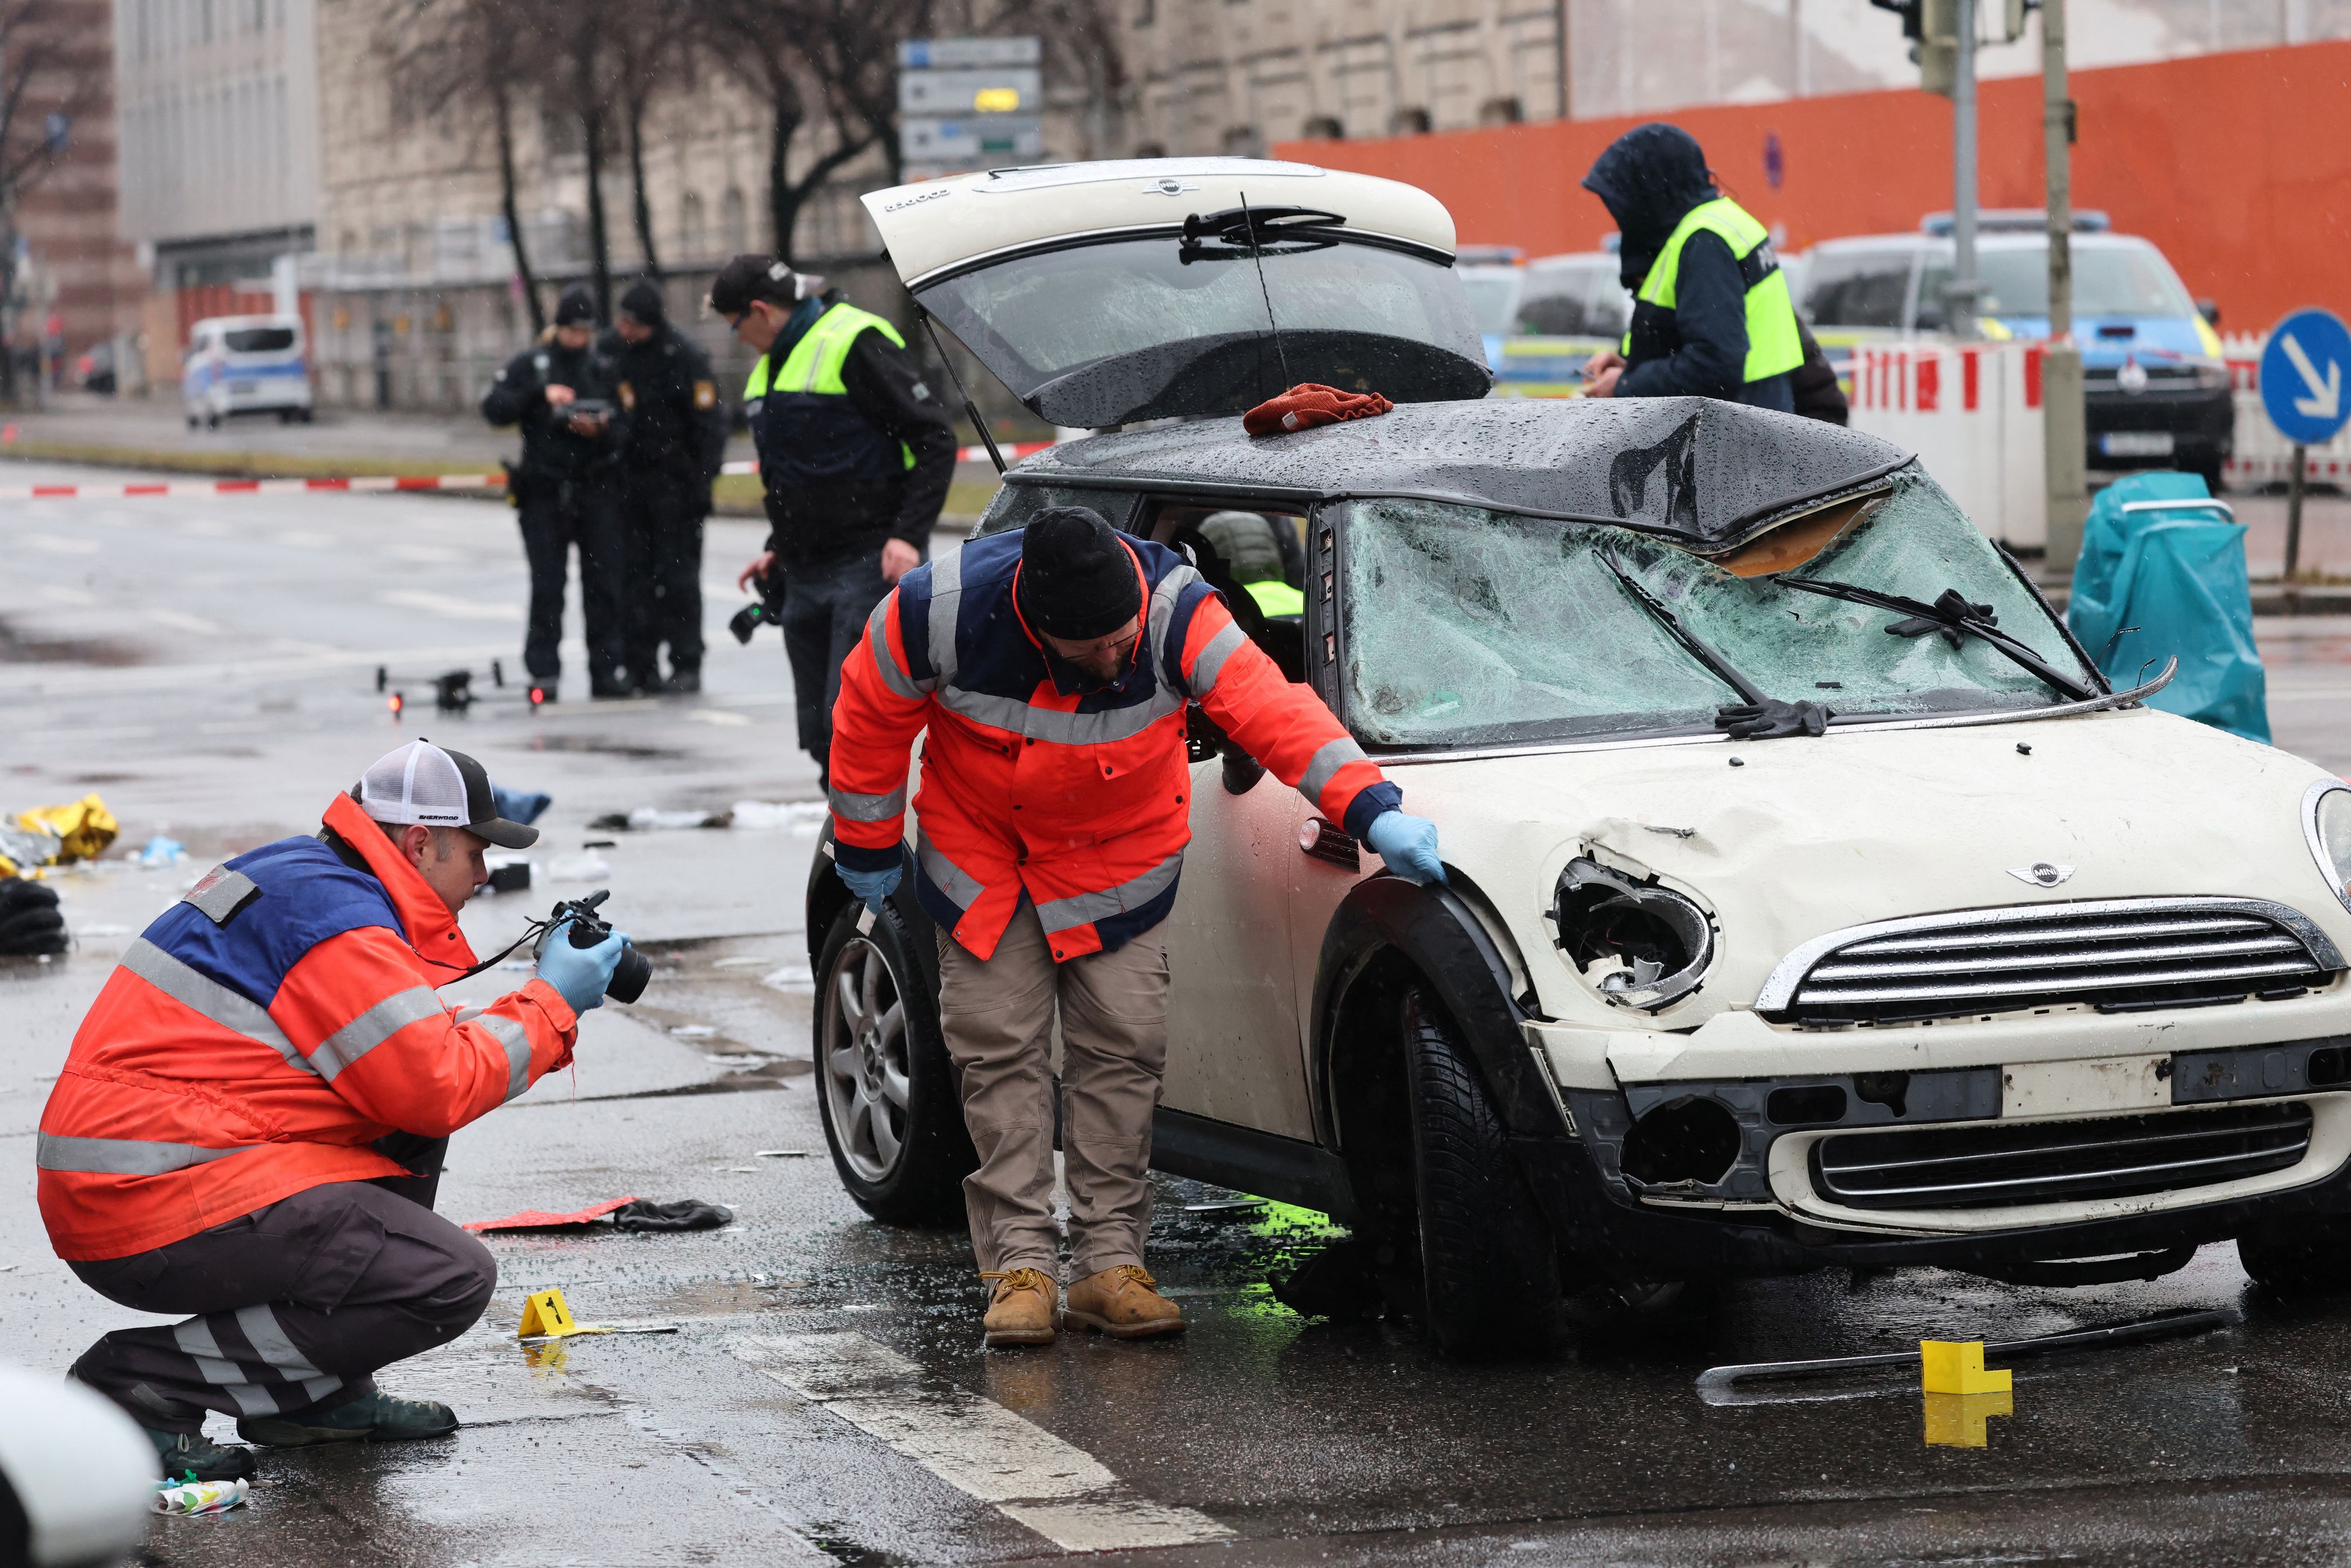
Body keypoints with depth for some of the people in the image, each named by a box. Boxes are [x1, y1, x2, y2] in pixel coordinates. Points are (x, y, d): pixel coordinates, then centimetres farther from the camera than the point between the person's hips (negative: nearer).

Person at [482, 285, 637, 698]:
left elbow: (623, 431, 5)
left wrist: (601, 431, -17)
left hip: (597, 491, 2)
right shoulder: (530, 365, 4)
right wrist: (540, 394, -18)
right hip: (545, 491, -2)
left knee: (605, 583, -1)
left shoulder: (604, 370, 10)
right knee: (547, 585, -3)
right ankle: (543, 672, 2)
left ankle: (608, 670, 4)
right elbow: (494, 408, -8)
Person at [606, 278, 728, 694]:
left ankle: (687, 665, 2)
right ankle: (641, 666, 10)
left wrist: (701, 481, -12)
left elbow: (710, 423, -8)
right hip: (627, 483, 5)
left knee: (678, 575, -3)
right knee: (635, 577, 5)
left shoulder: (686, 357, -8)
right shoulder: (610, 351, 6)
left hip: (674, 484, -5)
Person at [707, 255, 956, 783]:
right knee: (821, 733, 8)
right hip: (806, 575, 9)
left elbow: (934, 440, -13)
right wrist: (779, 548, 19)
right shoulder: (771, 365, 18)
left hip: (871, 565, -9)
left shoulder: (856, 343, -11)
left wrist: (907, 535, -20)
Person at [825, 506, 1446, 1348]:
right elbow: (872, 713, -9)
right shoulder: (943, 611, -27)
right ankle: (1020, 1264, 0)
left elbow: (1272, 708, -36)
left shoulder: (1173, 612, -29)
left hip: (1119, 858, 0)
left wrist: (1373, 808, -48)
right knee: (999, 1049, -4)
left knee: (1123, 1045, -5)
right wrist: (866, 844, 1)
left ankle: (1109, 1263, 2)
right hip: (981, 853, 0)